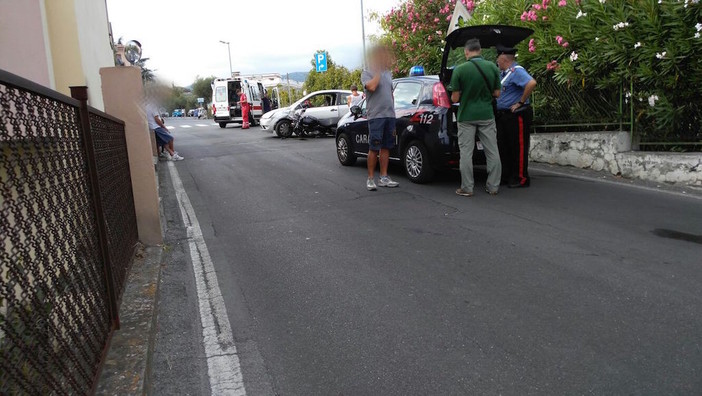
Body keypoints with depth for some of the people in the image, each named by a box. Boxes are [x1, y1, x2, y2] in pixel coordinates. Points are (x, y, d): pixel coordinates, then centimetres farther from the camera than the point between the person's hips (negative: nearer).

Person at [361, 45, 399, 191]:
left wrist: (392, 113, 18)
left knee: (386, 147, 8)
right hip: (375, 116, -6)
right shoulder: (367, 73, -1)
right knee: (374, 149, -4)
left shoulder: (388, 73, 19)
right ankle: (371, 179, 3)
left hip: (389, 116, 6)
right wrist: (378, 71, -10)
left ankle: (383, 177, 14)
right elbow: (371, 87, -22)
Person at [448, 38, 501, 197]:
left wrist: (455, 96, 15)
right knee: (492, 151, 9)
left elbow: (455, 98, -7)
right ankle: (493, 186, 14)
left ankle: (467, 188, 5)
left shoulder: (460, 69, -9)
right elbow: (496, 94, 5)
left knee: (466, 152, 3)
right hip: (487, 115, 3)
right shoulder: (492, 67, 0)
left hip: (466, 117, -2)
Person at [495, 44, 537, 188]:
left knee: (518, 147, -4)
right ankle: (506, 176, 22)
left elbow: (532, 83, -30)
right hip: (503, 115, 10)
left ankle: (521, 178, 3)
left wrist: (521, 102, -23)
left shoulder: (517, 71, -14)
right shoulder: (503, 73, 15)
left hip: (516, 115, -10)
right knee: (503, 147, 13)